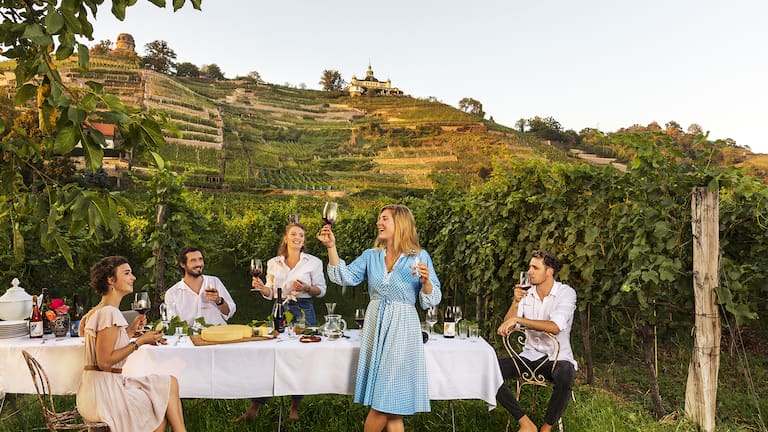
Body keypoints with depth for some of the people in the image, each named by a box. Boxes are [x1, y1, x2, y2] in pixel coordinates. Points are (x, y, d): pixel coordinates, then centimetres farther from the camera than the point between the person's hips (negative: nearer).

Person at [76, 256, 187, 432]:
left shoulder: (100, 310, 13)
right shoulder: (109, 313, -18)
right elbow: (104, 361, -22)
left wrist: (130, 329, 10)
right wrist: (140, 341, -16)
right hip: (105, 390, -9)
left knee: (170, 383, 7)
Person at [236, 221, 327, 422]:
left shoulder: (313, 262, 1)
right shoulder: (273, 263, 8)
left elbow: (321, 290, 3)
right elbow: (270, 293, 11)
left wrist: (306, 288, -15)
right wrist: (261, 287, -9)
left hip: (303, 311, -1)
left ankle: (295, 408, 19)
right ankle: (253, 408, 7)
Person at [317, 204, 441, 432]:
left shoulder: (420, 257, -3)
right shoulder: (370, 256, 9)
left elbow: (431, 299, -2)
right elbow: (345, 277, -2)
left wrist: (425, 281, -21)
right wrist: (331, 247, -9)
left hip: (402, 329, -4)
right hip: (375, 326, 4)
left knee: (385, 402, 0)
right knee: (387, 404, 8)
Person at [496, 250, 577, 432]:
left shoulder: (566, 293, -9)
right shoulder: (526, 293, 5)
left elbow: (555, 327, -26)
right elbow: (506, 327, -1)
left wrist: (518, 319, -29)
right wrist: (516, 302, -16)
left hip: (557, 357, -4)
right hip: (530, 356, 4)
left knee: (565, 376, -39)